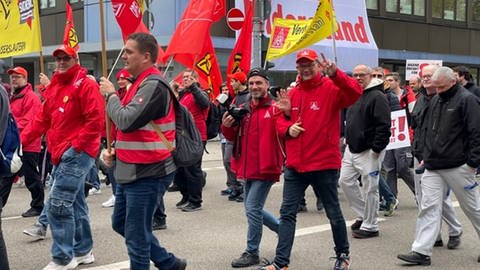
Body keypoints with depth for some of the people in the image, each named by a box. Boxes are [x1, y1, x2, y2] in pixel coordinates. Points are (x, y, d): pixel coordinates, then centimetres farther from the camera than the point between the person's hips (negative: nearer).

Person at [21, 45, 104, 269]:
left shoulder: (86, 85, -10)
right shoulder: (54, 87, 16)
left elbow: (95, 121, -17)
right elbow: (42, 119, 16)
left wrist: (76, 146, -18)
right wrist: (22, 139, 6)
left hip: (77, 153, -9)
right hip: (62, 154, 9)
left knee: (57, 205, -12)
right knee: (74, 204, 15)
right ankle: (83, 251, 27)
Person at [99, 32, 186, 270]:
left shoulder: (153, 85, -17)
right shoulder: (140, 83, 15)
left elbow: (127, 121, -26)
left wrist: (111, 95, -9)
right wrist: (115, 152, 10)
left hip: (146, 174, -10)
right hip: (131, 171, 10)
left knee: (136, 235, -2)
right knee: (121, 223, 19)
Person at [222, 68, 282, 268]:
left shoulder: (275, 108, -8)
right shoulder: (242, 109, 10)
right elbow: (233, 137, 13)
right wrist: (227, 126, -8)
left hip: (266, 168, -7)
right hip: (248, 168, 7)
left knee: (253, 208, -7)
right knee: (253, 209, 17)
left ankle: (252, 253, 8)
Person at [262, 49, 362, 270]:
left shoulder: (331, 88, -7)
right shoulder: (293, 93, 9)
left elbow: (354, 93, -26)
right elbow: (280, 121, 16)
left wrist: (335, 75, -40)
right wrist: (288, 127, -6)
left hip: (324, 164, -5)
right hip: (295, 165, 5)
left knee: (333, 212, 11)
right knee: (287, 213, 3)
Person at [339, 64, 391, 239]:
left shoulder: (377, 97, -13)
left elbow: (384, 125, -18)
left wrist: (376, 148, -20)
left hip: (369, 151, -9)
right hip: (352, 149, 9)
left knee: (370, 188, -2)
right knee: (345, 180, 10)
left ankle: (370, 226, 8)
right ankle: (363, 215, 24)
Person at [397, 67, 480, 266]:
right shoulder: (435, 100, 14)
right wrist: (426, 157, 18)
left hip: (458, 167, -6)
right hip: (433, 167, 6)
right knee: (429, 207, 1)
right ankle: (421, 252, 0)